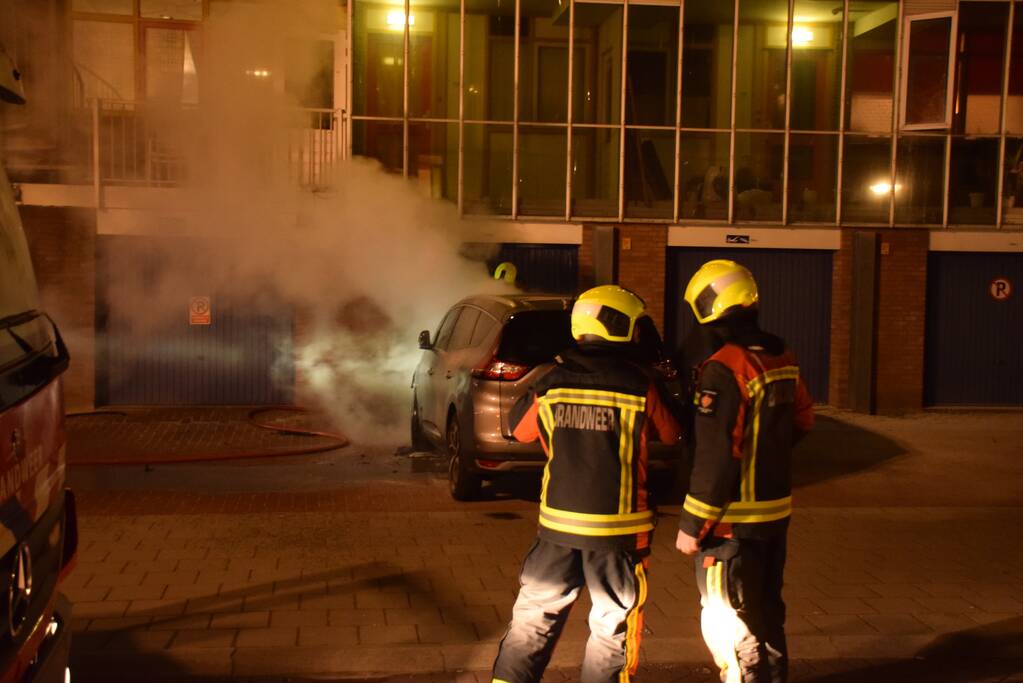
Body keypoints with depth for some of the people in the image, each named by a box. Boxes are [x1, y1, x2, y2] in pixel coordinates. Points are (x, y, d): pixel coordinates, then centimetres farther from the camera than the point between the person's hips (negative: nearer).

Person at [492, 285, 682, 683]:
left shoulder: (553, 383, -4)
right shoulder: (640, 386, -11)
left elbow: (520, 428, 10)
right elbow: (671, 434, 4)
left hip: (559, 522, 3)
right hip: (618, 528, -3)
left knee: (535, 615, 17)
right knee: (614, 625, 13)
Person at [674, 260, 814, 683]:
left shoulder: (724, 370, -22)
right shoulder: (782, 359, 3)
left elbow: (713, 458, -22)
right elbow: (802, 420, 18)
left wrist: (691, 526, -15)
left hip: (735, 520, -8)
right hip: (776, 511, 8)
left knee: (727, 624, 3)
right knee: (766, 611, 23)